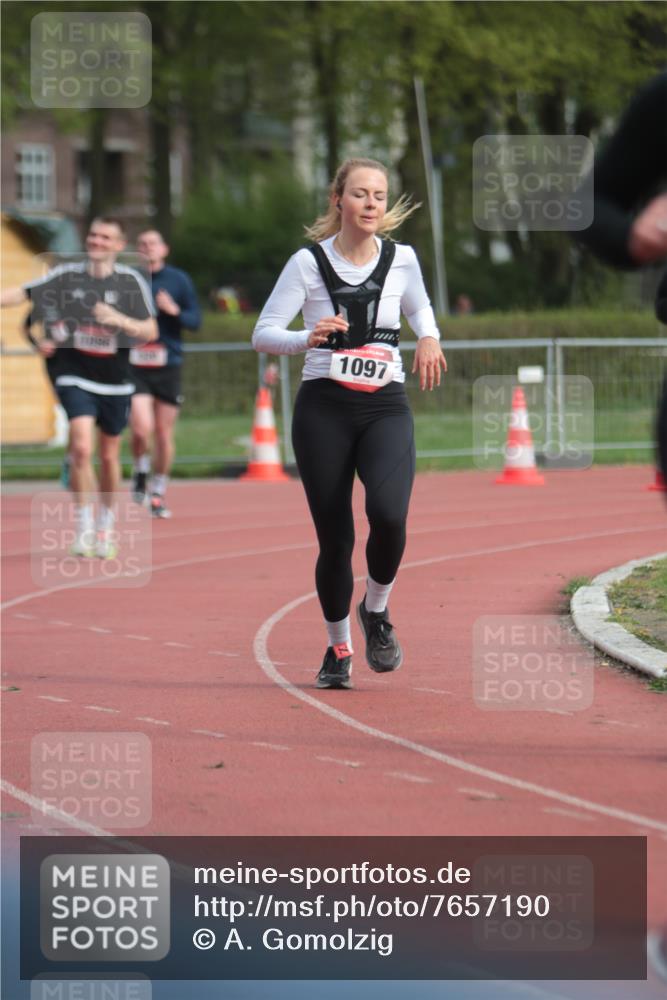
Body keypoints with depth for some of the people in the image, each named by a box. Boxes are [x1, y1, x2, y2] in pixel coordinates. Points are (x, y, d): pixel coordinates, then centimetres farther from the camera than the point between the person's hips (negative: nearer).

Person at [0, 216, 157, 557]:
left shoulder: (130, 282, -3)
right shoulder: (67, 276, -1)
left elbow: (150, 332, -6)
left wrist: (120, 320, -23)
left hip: (115, 381, 1)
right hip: (75, 378, -1)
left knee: (109, 456, 12)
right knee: (81, 448, -19)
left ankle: (106, 525, 31)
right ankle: (83, 527, -8)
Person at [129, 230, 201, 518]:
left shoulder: (179, 280, 5)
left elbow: (196, 321, 4)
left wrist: (174, 311, -13)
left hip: (168, 366, 1)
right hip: (134, 366, -1)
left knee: (164, 434, 4)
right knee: (141, 429, -16)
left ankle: (158, 493, 19)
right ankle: (140, 473, 13)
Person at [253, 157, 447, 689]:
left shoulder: (401, 259, 4)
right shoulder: (308, 263, -4)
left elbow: (419, 308, 25)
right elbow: (263, 333, -5)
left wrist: (429, 338, 3)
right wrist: (308, 338, -25)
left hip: (386, 408, 1)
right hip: (324, 408, -1)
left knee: (389, 514, -24)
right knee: (335, 539, -1)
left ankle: (376, 610, 5)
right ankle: (338, 647, 22)